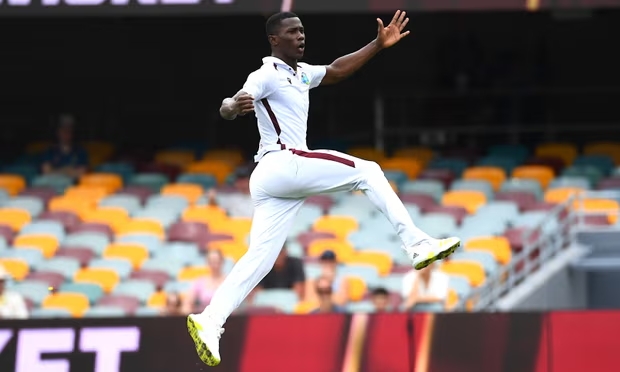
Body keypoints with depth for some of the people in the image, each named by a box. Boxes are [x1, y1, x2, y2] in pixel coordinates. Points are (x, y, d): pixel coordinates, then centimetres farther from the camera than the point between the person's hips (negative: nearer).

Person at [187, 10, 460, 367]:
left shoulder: (301, 73, 20)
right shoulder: (266, 76, -8)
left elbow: (337, 70, 32)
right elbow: (227, 107, -22)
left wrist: (379, 44, 26)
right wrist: (234, 106, -47)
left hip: (270, 178, 9)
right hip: (284, 163, -9)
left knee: (260, 257, -1)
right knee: (368, 172, -1)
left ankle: (209, 320, -10)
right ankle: (418, 243, -5)